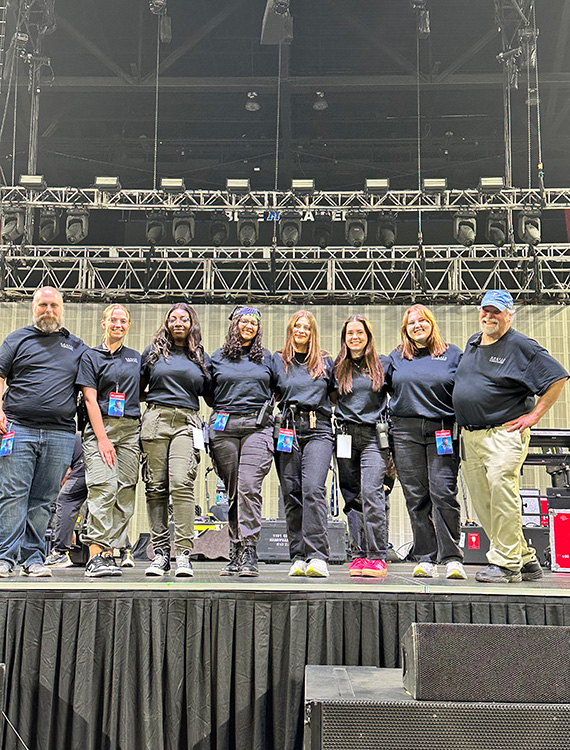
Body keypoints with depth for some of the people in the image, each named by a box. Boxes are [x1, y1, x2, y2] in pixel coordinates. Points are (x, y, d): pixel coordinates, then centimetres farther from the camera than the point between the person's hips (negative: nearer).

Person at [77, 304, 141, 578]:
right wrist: (102, 439, -11)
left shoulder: (136, 358, 18)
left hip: (130, 429, 4)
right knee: (103, 488, -16)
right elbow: (90, 399, -1)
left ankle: (112, 549, 4)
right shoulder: (91, 356, 8)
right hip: (100, 427, -4)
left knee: (125, 490, -3)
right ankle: (96, 557, -18)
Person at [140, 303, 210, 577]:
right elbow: (138, 389, 22)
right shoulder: (153, 352, 17)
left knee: (181, 483, -16)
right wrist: (155, 399, 9)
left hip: (186, 423, -1)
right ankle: (160, 552, 5)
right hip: (155, 421, 1)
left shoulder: (200, 357, 17)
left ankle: (183, 553, -15)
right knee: (156, 487, -1)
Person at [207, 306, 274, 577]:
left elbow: (276, 391, 23)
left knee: (249, 486, -16)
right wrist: (225, 409, 10)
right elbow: (208, 394, 21)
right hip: (224, 428, 1)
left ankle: (248, 552, -15)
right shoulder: (218, 357, 15)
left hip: (257, 427, -1)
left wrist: (262, 408, 11)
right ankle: (236, 552, 9)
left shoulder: (266, 357, 15)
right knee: (232, 491, 2)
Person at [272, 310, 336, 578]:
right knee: (291, 494, -1)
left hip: (318, 431, -1)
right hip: (287, 430, 1)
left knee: (313, 489, -17)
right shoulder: (277, 361, 15)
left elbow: (335, 394, 23)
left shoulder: (325, 362, 16)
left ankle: (317, 556, -17)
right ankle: (299, 557, 5)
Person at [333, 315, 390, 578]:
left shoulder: (381, 364, 8)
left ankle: (377, 557, -11)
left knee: (371, 492, -15)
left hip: (374, 436, -3)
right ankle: (359, 554, 12)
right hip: (346, 435, 3)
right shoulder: (337, 367, 13)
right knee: (351, 496, 3)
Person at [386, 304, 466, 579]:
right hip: (406, 433, 2)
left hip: (442, 431, -2)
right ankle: (424, 559, 8)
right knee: (416, 497, 2)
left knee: (443, 492, -11)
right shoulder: (396, 357, 15)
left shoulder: (452, 354, 10)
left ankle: (452, 558, -3)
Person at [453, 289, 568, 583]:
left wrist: (533, 416, -9)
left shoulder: (521, 346, -4)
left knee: (501, 488, -20)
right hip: (469, 436, 7)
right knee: (481, 501, 7)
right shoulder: (472, 343, 17)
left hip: (504, 432, -7)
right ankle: (525, 559, 19)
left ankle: (505, 563, -10)